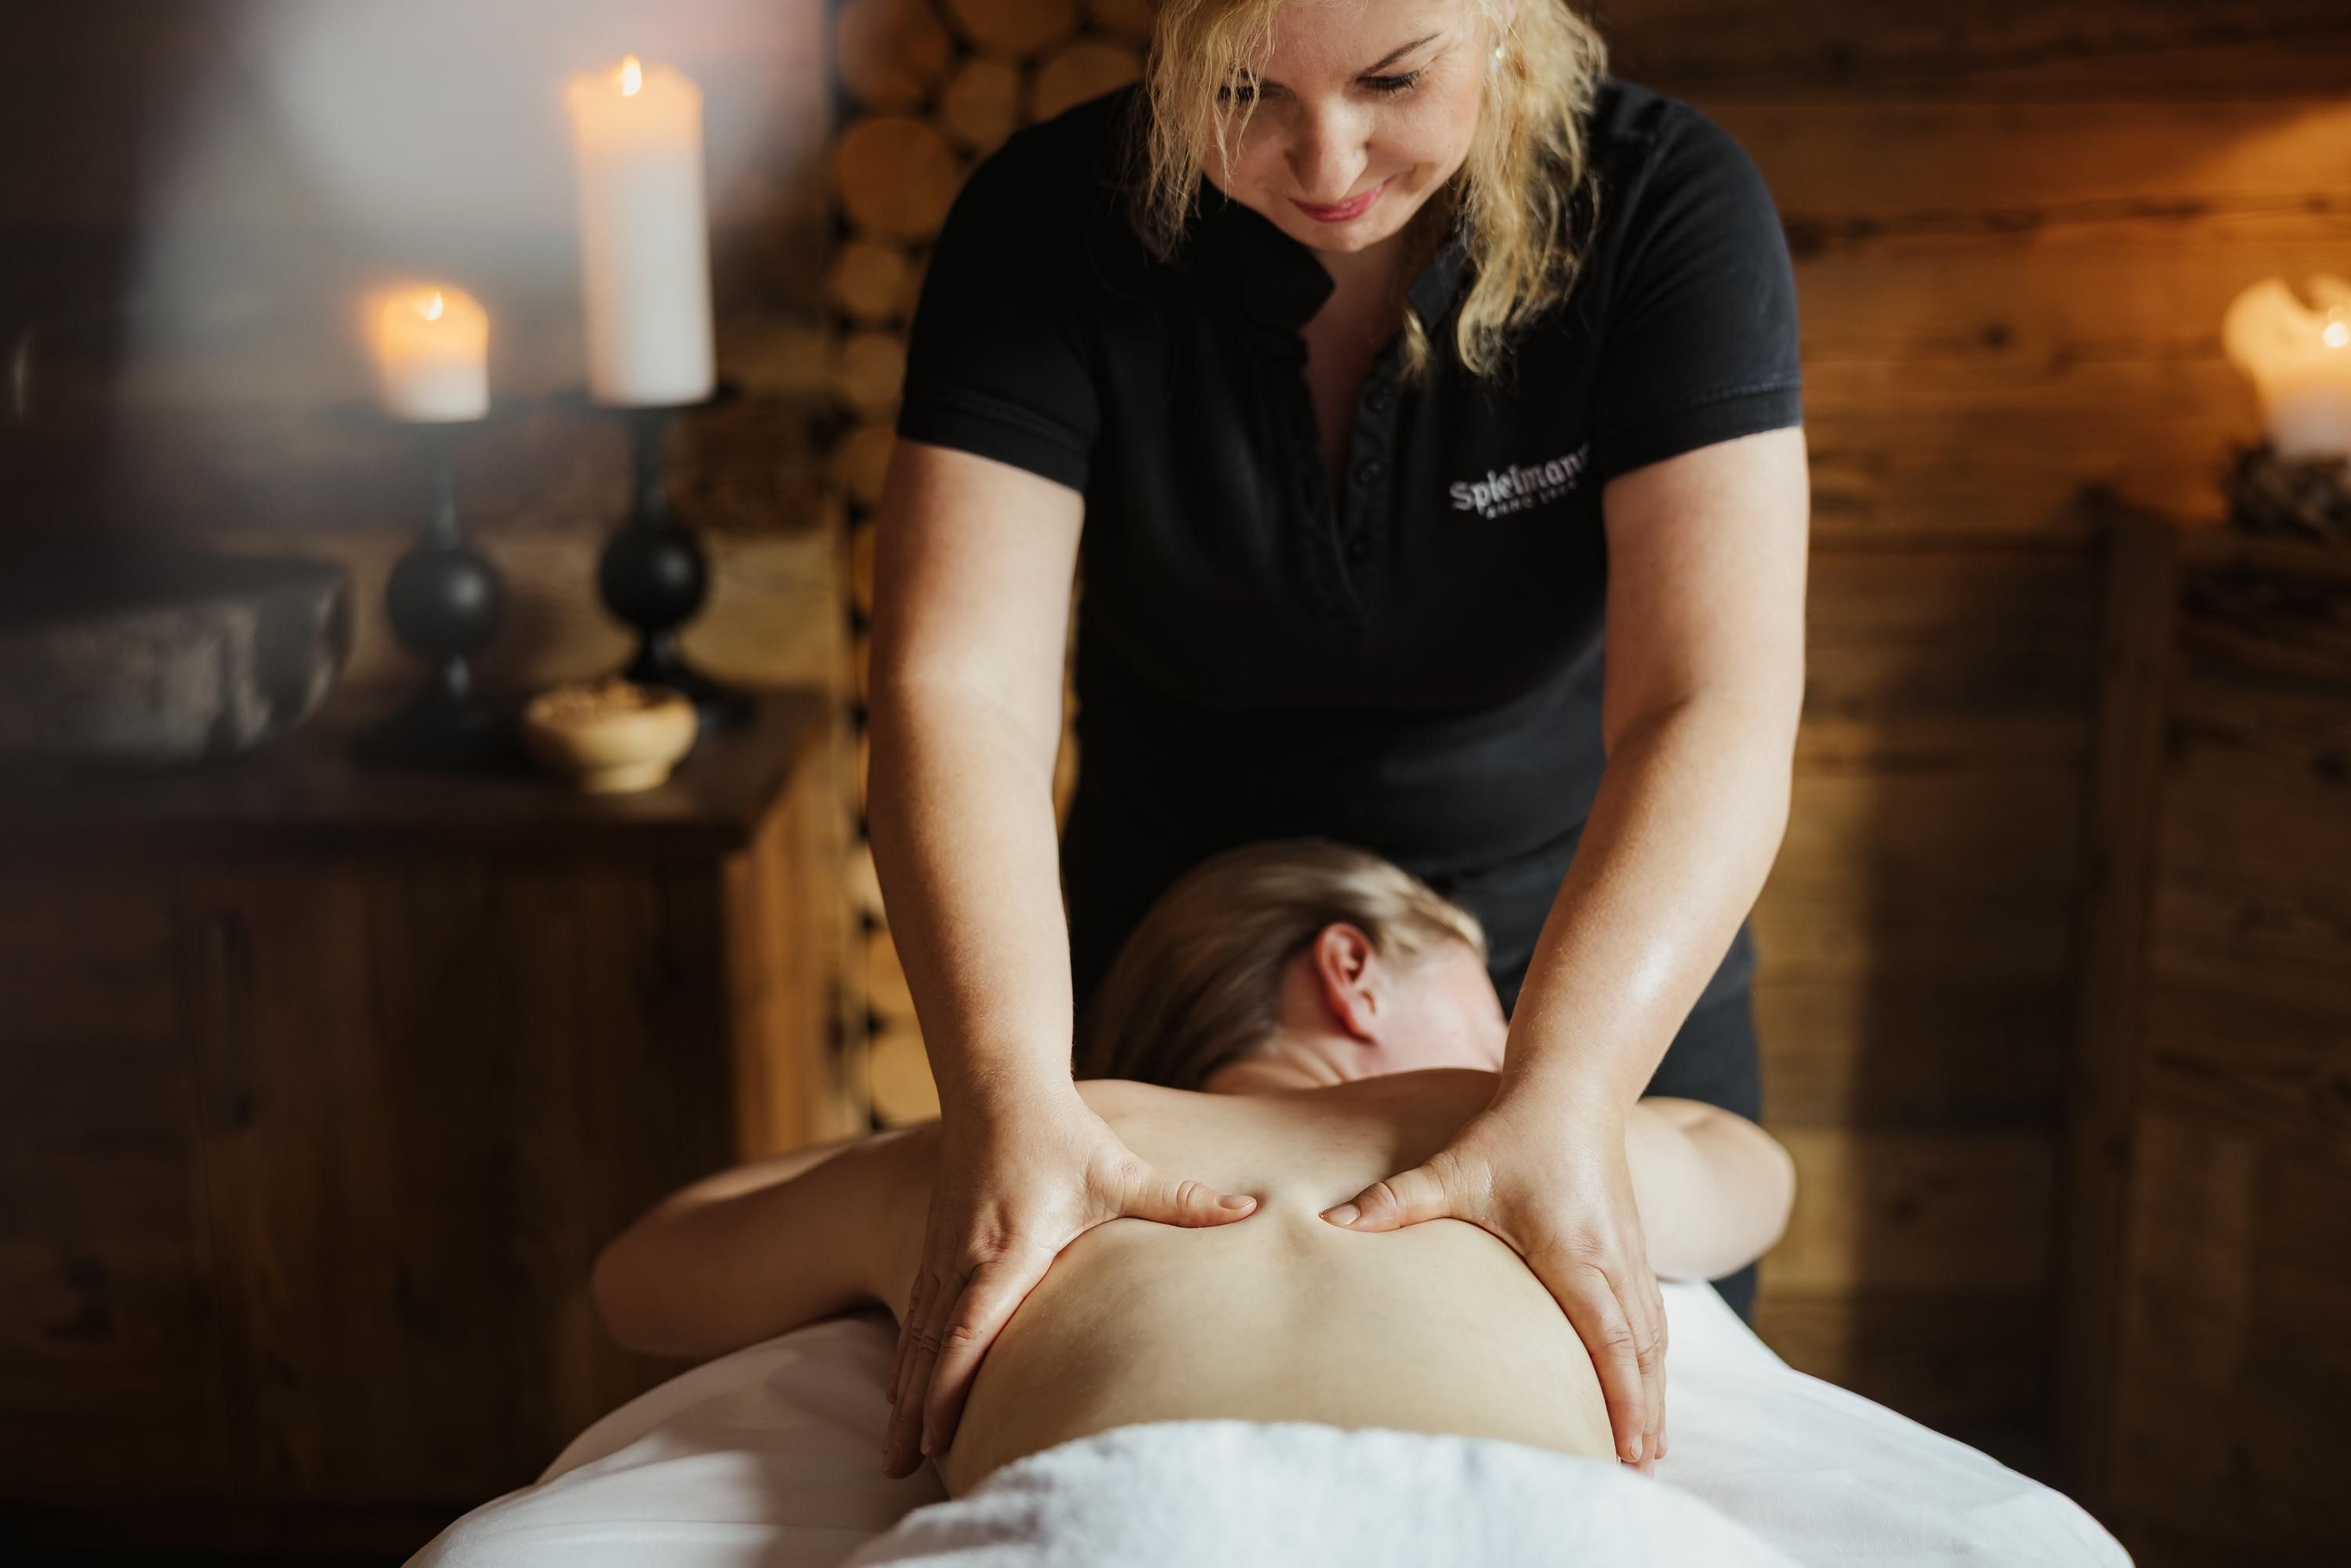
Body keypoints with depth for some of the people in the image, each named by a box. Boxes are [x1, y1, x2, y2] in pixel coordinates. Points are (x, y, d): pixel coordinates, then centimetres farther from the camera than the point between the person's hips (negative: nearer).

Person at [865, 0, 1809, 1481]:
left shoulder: (1665, 206, -19)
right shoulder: (1052, 222, -17)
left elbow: (1712, 714, -28)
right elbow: (959, 692, -26)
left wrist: (1565, 1099, -43)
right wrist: (1009, 1097, -41)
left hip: (1598, 993, 0)